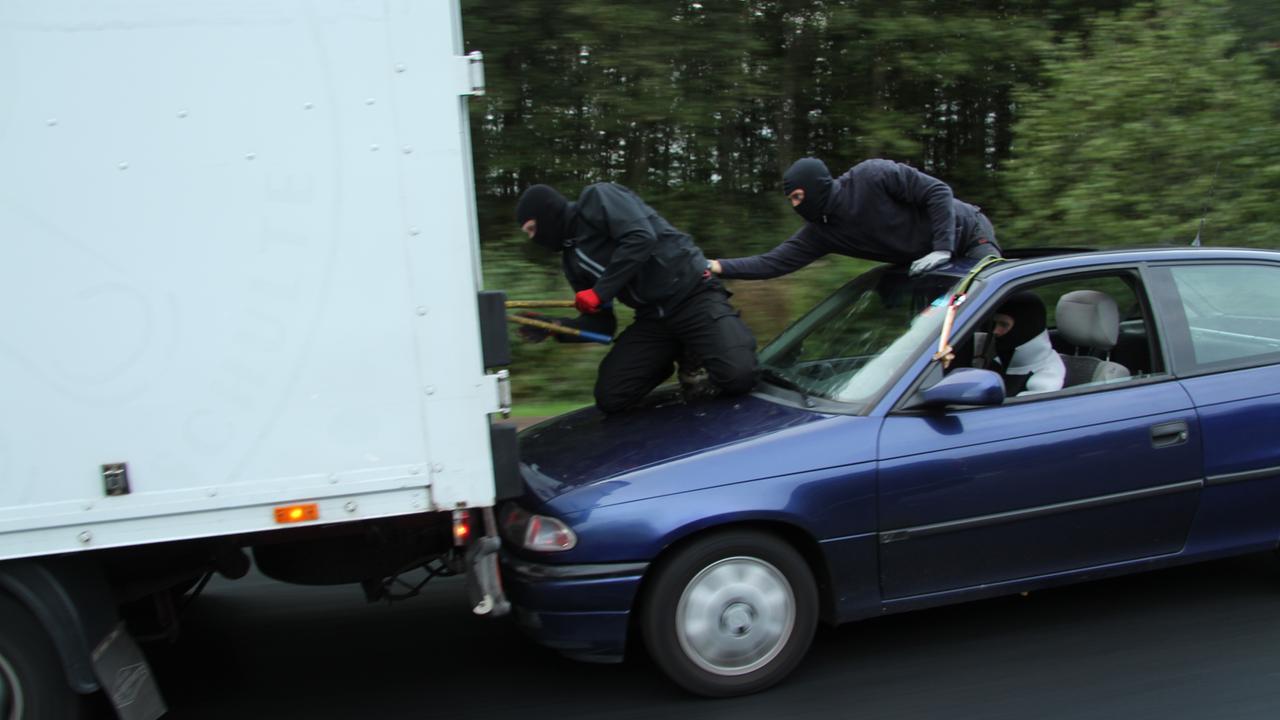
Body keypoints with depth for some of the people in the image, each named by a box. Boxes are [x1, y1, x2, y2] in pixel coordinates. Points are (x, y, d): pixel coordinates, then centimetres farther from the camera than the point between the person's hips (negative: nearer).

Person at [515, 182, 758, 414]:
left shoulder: (596, 199, -7)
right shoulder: (572, 258, 14)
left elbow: (641, 238, -24)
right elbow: (602, 324, 14)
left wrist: (600, 291, -21)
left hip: (693, 295, -8)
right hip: (652, 316, 8)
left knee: (737, 376, -30)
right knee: (609, 397, -3)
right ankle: (677, 351, 18)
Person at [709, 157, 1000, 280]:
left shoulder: (871, 176, -29)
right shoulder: (819, 232, -11)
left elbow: (938, 191, -24)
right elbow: (773, 262, -16)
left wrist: (943, 249, -30)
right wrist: (719, 267, -28)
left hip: (966, 232, -6)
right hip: (925, 265, 6)